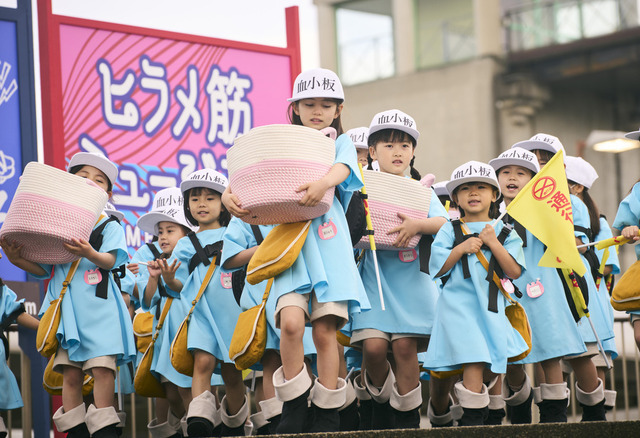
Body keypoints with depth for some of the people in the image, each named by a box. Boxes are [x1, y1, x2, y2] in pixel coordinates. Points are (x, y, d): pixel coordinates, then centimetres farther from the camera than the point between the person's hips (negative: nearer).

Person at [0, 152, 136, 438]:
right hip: (66, 307, 3)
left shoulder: (110, 226, 7)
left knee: (102, 367, -12)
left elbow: (111, 260, -8)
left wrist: (90, 253, -29)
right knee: (70, 372, 0)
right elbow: (43, 269, 13)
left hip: (98, 306, -3)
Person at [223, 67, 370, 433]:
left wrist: (324, 183, -33)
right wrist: (230, 195, -15)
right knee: (291, 321, -18)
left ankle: (327, 417, 2)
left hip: (328, 242, -1)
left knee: (325, 328, -7)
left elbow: (342, 169, -9)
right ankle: (294, 406, -4)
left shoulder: (342, 143, 14)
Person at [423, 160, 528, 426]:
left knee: (492, 365, 3)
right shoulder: (450, 231, 8)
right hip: (459, 306, -3)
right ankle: (472, 420, -9)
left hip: (492, 307, 3)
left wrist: (493, 243, -8)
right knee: (473, 364, -15)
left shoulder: (506, 233, 10)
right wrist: (461, 249, -11)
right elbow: (437, 268, 1)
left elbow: (515, 272, 0)